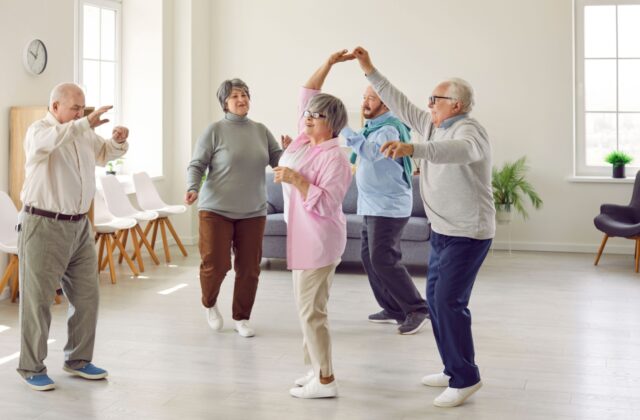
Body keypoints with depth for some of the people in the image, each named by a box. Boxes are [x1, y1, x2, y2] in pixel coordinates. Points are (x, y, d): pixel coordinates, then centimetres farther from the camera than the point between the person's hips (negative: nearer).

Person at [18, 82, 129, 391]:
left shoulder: (83, 133, 10)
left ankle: (78, 360, 22)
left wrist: (118, 141, 4)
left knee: (86, 295, 9)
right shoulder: (39, 130, -10)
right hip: (44, 226, -7)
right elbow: (50, 140, -34)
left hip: (79, 225, 7)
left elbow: (104, 154, 26)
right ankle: (31, 367, 10)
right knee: (38, 298, -1)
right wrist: (86, 123, -45)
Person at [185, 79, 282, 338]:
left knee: (249, 268, 5)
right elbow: (196, 165, -5)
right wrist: (193, 189, -22)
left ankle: (242, 318, 22)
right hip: (216, 209, -4)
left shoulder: (260, 130, 8)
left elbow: (279, 160, 8)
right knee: (215, 265, -6)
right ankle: (209, 304, 26)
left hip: (253, 211, 4)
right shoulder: (215, 131, -4)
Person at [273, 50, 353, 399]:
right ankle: (316, 369, 25)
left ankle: (325, 381, 3)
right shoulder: (306, 138, 7)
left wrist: (296, 179, -27)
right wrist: (329, 63, 9)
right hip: (304, 238, 9)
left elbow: (326, 205, -25)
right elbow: (307, 94, 12)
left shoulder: (334, 159, -17)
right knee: (309, 308, 14)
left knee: (311, 310, -6)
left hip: (318, 242, -9)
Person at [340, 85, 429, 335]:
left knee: (382, 260, -12)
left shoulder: (390, 129, -17)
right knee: (369, 257, 11)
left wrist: (344, 128, -36)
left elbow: (371, 152, -35)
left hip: (388, 207, -10)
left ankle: (417, 310, -2)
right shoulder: (373, 127, 13)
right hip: (373, 206, 10)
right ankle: (393, 309, 20)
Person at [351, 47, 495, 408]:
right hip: (443, 231, 10)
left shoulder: (470, 131, -19)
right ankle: (454, 369, 24)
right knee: (436, 299, 12)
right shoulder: (434, 126, 9)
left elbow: (461, 150, -43)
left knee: (448, 302, -13)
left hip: (467, 235, -10)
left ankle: (466, 378, -1)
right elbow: (401, 104, 14)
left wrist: (411, 149, -57)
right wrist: (370, 71, 11)